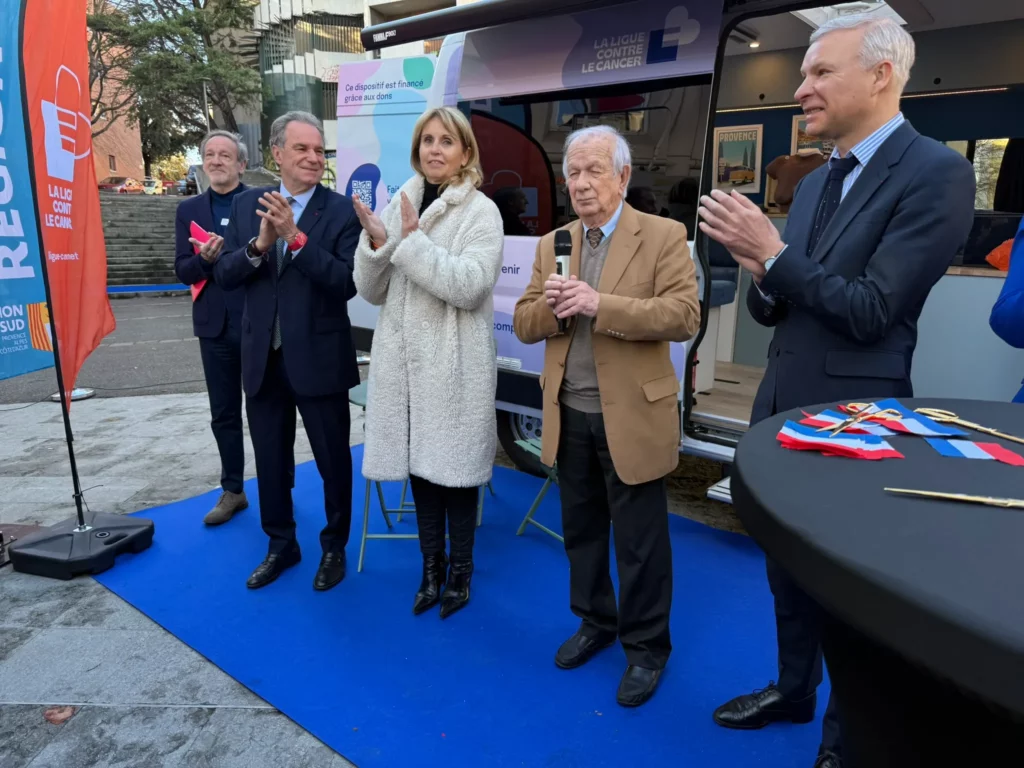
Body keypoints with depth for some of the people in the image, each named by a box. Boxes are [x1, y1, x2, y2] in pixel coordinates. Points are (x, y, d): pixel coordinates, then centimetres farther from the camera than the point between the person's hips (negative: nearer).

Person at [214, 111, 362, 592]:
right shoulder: (247, 205, 6)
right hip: (262, 358, 4)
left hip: (319, 359, -4)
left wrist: (296, 237, -26)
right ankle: (281, 545, 37)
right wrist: (258, 245, -17)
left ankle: (334, 547, 32)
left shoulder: (341, 211, -8)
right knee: (271, 461, 17)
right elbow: (223, 275, 1)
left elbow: (348, 282, -18)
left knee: (333, 461, 10)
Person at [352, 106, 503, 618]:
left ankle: (460, 570, 24)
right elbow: (372, 291, 8)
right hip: (404, 358, 5)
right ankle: (431, 565, 30)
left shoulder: (481, 211, -5)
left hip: (455, 363, -4)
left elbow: (469, 287, -19)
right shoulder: (399, 205, 9)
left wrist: (412, 241, -19)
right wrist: (376, 243, -10)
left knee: (453, 467, 4)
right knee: (419, 464, 12)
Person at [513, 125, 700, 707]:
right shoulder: (551, 243, 10)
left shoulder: (663, 236, -6)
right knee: (581, 528, 18)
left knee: (640, 540, 7)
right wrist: (548, 306, -16)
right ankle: (595, 622, 39)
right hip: (569, 415, 5)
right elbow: (524, 326, 7)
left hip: (631, 416, -5)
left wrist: (601, 304, -26)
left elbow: (684, 316, -18)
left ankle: (647, 647, 27)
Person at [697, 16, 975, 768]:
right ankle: (793, 688, 44)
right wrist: (762, 273, -12)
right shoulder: (814, 183, 11)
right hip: (783, 407, 8)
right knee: (787, 565, 21)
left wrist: (774, 252, -19)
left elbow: (871, 312, -21)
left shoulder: (937, 172, -13)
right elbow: (774, 308, 10)